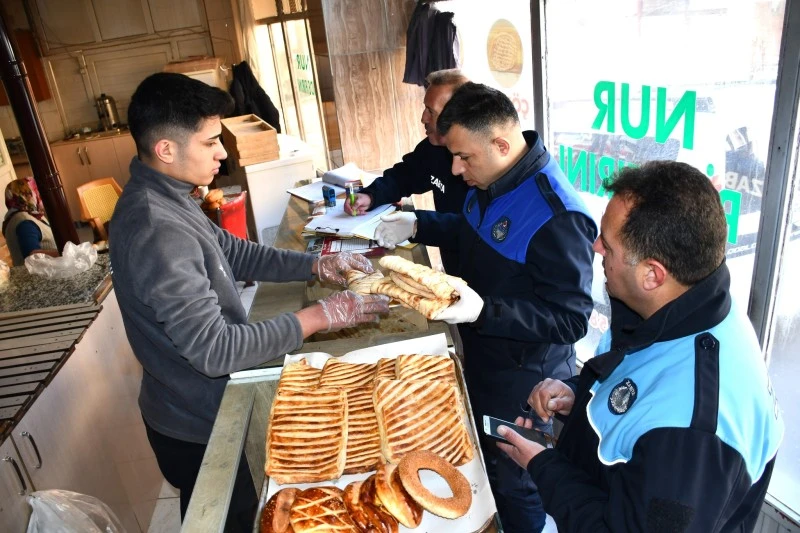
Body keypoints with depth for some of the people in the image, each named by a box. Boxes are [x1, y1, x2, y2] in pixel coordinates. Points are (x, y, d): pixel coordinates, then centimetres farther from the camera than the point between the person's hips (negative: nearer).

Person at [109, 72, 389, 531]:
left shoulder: (160, 197, -1)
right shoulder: (159, 233, -33)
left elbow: (233, 252, 7)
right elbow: (214, 351, -33)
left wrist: (315, 265, -4)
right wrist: (320, 317, -28)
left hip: (193, 407, 9)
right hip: (198, 426, -8)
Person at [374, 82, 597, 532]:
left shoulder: (556, 215, -32)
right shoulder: (491, 181, -4)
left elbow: (571, 319, -29)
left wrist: (484, 311, -38)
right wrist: (417, 225, 2)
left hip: (524, 384, -9)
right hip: (482, 360, 9)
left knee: (515, 485, 16)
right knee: (485, 464, 30)